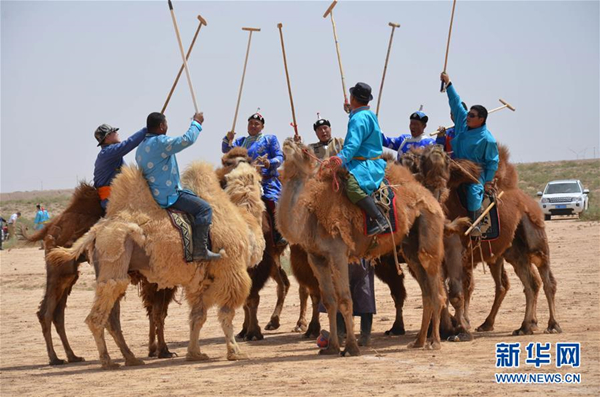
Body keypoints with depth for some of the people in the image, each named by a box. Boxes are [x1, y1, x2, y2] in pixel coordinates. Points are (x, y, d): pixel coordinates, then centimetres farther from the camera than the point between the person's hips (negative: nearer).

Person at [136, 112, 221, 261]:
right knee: (204, 208, -13)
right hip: (168, 196, -10)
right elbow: (187, 139, -21)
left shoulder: (141, 147, 13)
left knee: (194, 197, 26)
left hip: (155, 192, 10)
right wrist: (197, 122, -5)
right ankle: (200, 250, -19)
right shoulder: (160, 142, -19)